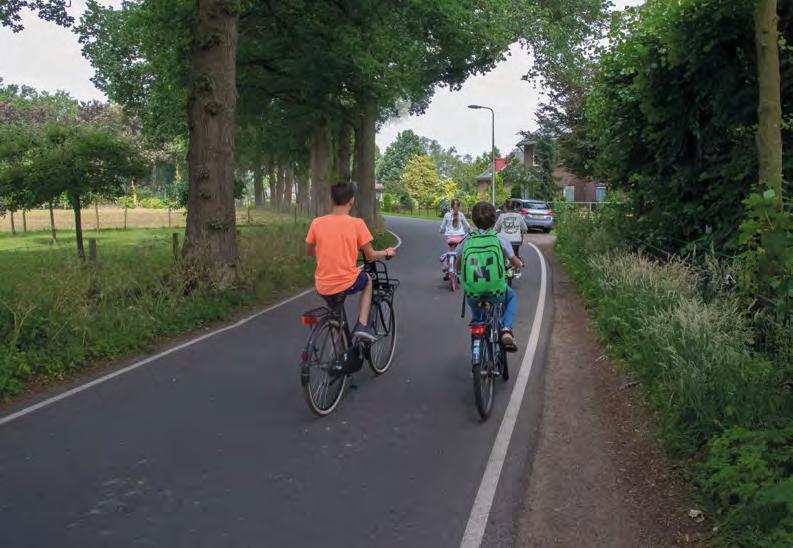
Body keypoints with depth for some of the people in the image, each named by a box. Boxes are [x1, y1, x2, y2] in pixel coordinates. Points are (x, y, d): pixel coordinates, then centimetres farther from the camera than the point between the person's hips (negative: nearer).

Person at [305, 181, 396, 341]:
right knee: (367, 279, 30)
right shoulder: (357, 223, -8)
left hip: (322, 287, 3)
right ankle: (362, 325, 17)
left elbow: (309, 251, 14)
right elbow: (370, 256, -1)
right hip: (347, 284, -3)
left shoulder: (317, 223, -1)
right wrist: (387, 252, 20)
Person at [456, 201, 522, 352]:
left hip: (473, 295, 2)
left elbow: (457, 266, 14)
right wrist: (520, 264, 32)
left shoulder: (466, 241, 3)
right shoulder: (500, 239, -1)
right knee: (511, 297, 33)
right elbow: (516, 263, 8)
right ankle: (506, 330, 13)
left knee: (475, 309, 39)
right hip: (497, 293, -2)